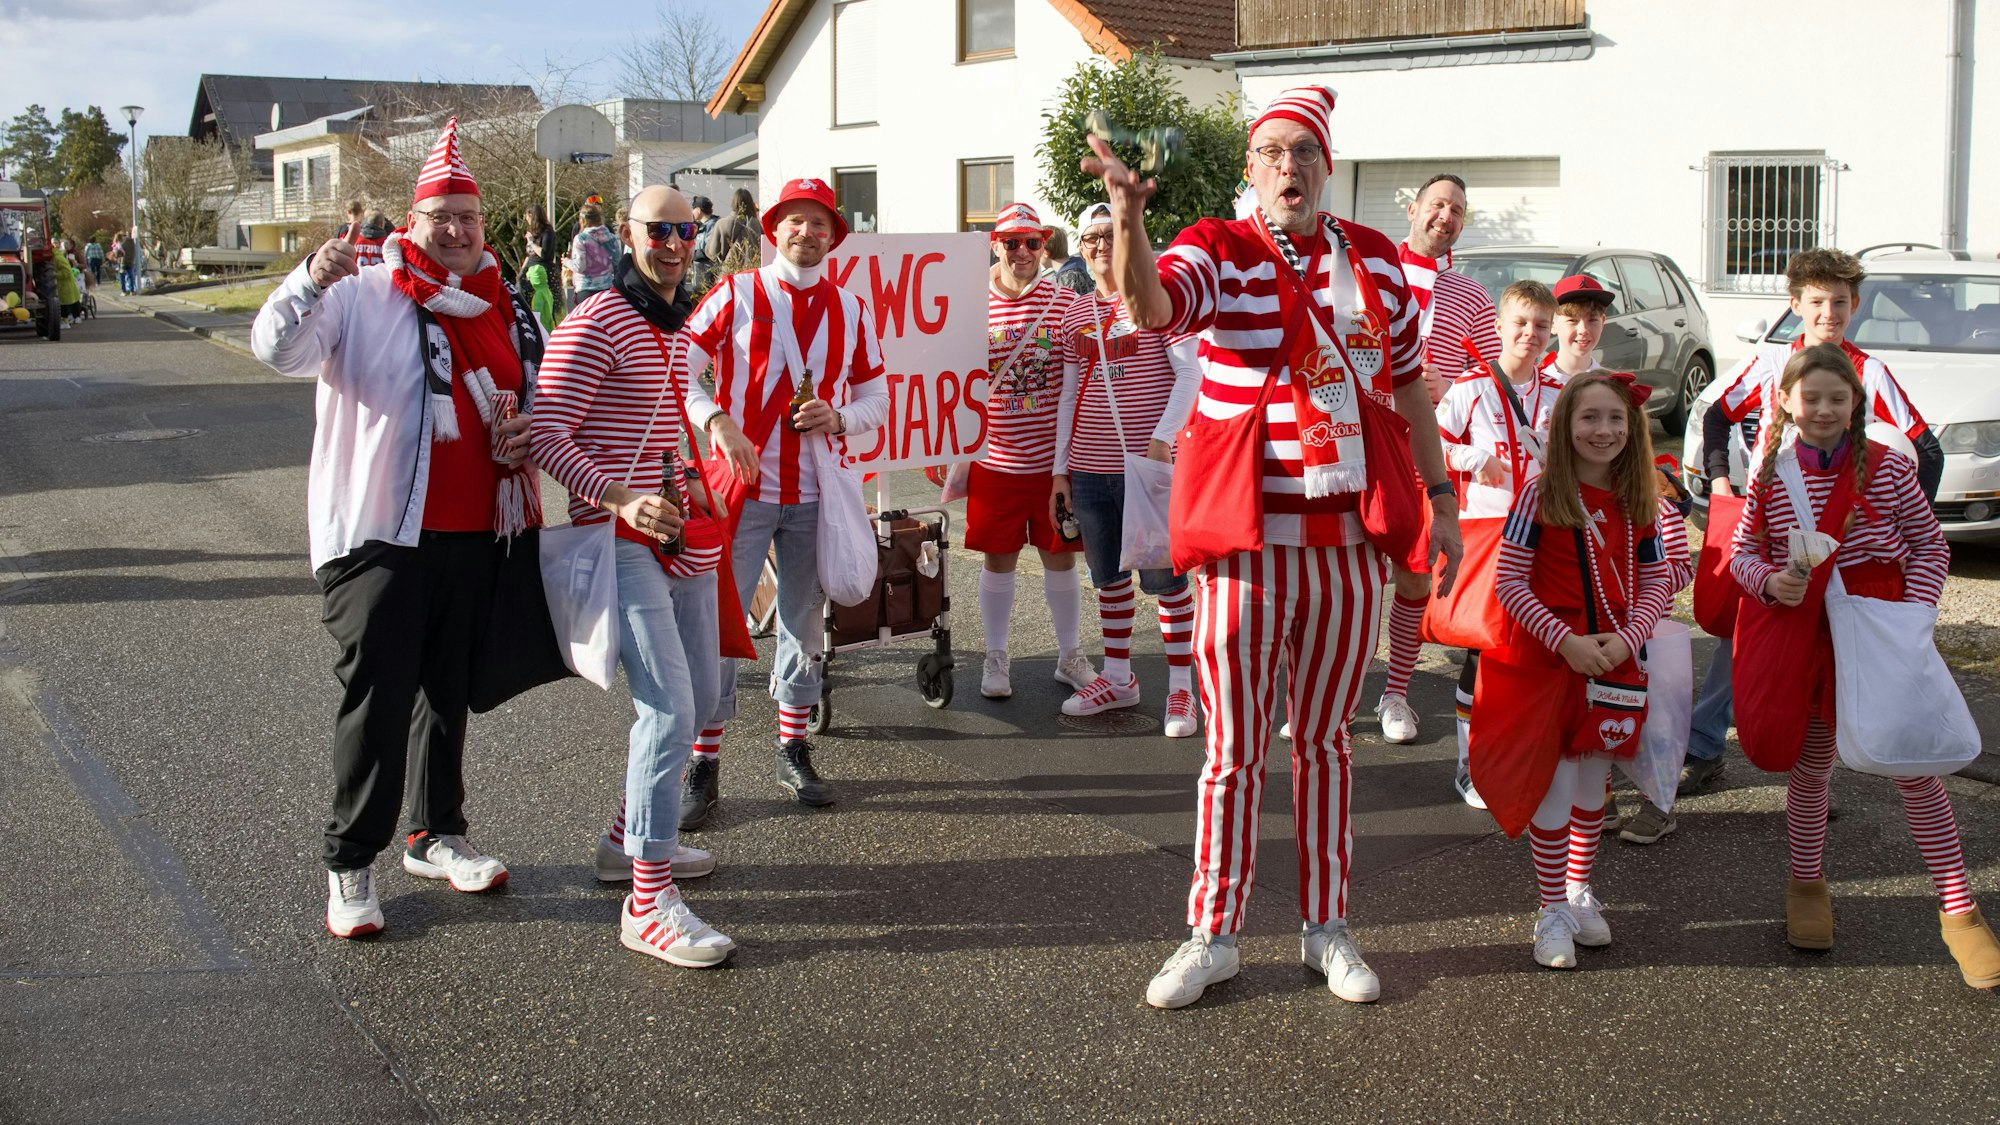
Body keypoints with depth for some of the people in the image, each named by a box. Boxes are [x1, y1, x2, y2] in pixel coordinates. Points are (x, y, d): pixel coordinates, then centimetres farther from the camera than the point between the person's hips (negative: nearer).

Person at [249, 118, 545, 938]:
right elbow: (277, 348, -18)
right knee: (376, 698, -6)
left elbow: (537, 404, 26)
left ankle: (436, 836, 30)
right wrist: (310, 282, -35)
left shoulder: (506, 311, 13)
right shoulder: (364, 296, -5)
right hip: (380, 533, -6)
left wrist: (528, 438, 3)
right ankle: (349, 863, 5)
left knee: (449, 691, 16)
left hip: (478, 533, 6)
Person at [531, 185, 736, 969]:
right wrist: (623, 500, -27)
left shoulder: (683, 327, 16)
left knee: (700, 696, 17)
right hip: (622, 541, -9)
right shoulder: (596, 324, -11)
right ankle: (648, 901, -12)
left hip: (682, 536, 9)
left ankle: (629, 840, 35)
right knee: (668, 709, -16)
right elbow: (547, 437, -16)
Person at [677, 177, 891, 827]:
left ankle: (793, 753, 24)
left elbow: (875, 397, 13)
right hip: (743, 486, -3)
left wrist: (839, 418, -7)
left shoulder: (851, 310, 8)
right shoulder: (735, 295, -2)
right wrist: (717, 421, -19)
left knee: (804, 622, 11)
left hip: (814, 493, 4)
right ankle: (704, 764, 5)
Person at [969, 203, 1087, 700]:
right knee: (998, 559, 9)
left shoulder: (1066, 303, -1)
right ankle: (996, 659, 22)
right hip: (994, 460, 0)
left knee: (1060, 556, 10)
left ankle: (1070, 656, 24)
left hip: (1055, 458, 0)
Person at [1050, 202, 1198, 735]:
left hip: (1154, 465, -5)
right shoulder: (1076, 314, 13)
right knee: (1108, 575, 14)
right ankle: (1117, 678, 27)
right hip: (1091, 469, 6)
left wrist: (1164, 438, -18)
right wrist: (1060, 468, 14)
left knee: (1165, 576, -1)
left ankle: (1181, 690, 8)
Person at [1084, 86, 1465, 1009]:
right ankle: (1212, 935, 16)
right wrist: (1127, 220, -45)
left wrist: (1441, 498, 13)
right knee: (1234, 748, 2)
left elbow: (1408, 386, 15)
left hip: (1348, 537, 4)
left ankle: (1327, 926, 25)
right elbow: (1149, 306, -26)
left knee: (1324, 739, 13)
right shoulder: (1219, 251, -4)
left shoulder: (1374, 258, 9)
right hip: (1248, 536, -3)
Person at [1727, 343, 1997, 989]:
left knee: (1914, 765, -3)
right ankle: (1806, 883, 35)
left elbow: (1930, 545, 1)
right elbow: (1742, 551, 7)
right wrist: (1769, 582, -13)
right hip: (1802, 638, 2)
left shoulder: (1887, 469, -5)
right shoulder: (1770, 477, -1)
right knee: (1809, 765, 14)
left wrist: (1915, 610, -11)